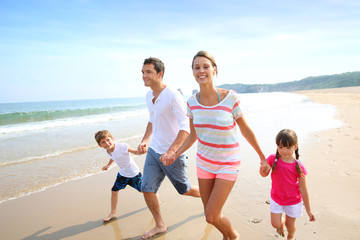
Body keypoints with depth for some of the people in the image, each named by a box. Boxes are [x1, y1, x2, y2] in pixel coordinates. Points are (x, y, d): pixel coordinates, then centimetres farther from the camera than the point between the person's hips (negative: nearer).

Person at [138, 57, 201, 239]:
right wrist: (145, 140, 8)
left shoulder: (173, 96, -21)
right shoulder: (149, 96, 5)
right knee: (147, 189, 5)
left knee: (185, 190, 12)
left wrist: (170, 152, -34)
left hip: (173, 153, -7)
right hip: (154, 150, 7)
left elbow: (185, 128, -25)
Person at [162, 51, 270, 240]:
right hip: (204, 162, 4)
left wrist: (262, 156, 3)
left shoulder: (230, 98, -18)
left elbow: (245, 130, -6)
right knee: (210, 215, 16)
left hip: (227, 164, -4)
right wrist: (175, 154, -4)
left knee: (211, 217, -6)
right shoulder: (192, 102, -6)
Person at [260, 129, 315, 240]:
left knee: (290, 225, 16)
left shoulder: (298, 167, -22)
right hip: (276, 198, 2)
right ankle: (280, 224, 45)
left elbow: (303, 189, -12)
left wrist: (308, 210, -3)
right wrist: (263, 168, -27)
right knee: (275, 224, 7)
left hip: (293, 201, -1)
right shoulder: (273, 159, -18)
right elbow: (264, 174, -2)